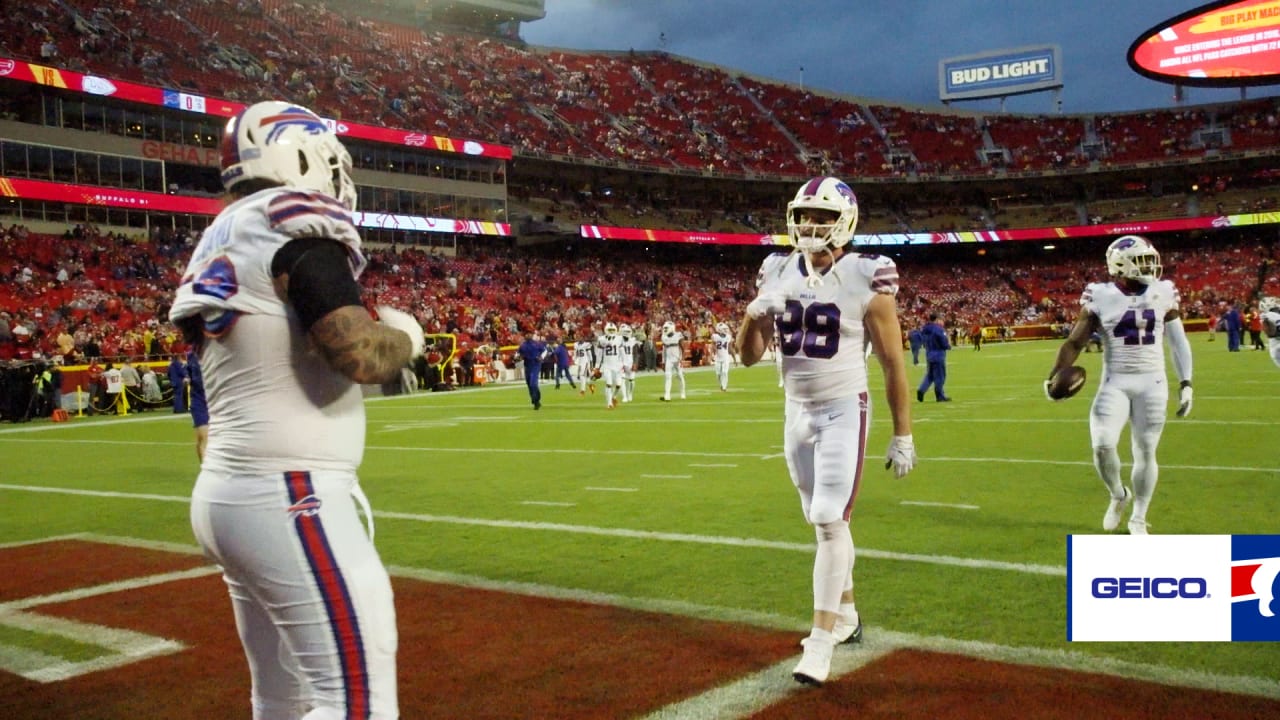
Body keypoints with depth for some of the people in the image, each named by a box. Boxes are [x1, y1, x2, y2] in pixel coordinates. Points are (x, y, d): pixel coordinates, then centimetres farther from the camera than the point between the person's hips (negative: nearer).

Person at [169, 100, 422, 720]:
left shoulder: (220, 248, 16)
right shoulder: (293, 225, -10)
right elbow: (363, 357, -21)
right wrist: (405, 337, -2)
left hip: (226, 492, 10)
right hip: (290, 497, -10)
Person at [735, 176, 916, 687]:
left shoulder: (865, 281, -12)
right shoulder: (779, 275, 2)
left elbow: (893, 364, -7)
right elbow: (749, 356, 6)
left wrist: (903, 437, -6)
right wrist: (755, 314, -15)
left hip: (843, 413, -5)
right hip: (797, 414, 6)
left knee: (830, 522, -10)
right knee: (823, 523, 15)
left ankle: (820, 644, -4)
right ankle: (846, 616, 33)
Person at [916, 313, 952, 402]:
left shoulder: (924, 329, 6)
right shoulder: (938, 329, -17)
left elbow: (922, 341, 15)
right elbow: (945, 343, -15)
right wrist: (949, 346, 6)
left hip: (928, 355, 7)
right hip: (938, 355, -7)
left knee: (929, 375, 16)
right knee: (940, 376, 3)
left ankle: (921, 390, -3)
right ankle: (940, 396, 9)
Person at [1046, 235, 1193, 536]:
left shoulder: (1163, 294, 1)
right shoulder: (1101, 297, -6)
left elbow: (1178, 341, 10)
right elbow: (1075, 342, -2)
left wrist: (1186, 383, 7)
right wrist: (1054, 377, -13)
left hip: (1152, 383, 2)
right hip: (1115, 382, -2)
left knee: (1145, 452, 4)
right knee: (1103, 446, -14)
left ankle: (1138, 519, 21)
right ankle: (1119, 495, 17)